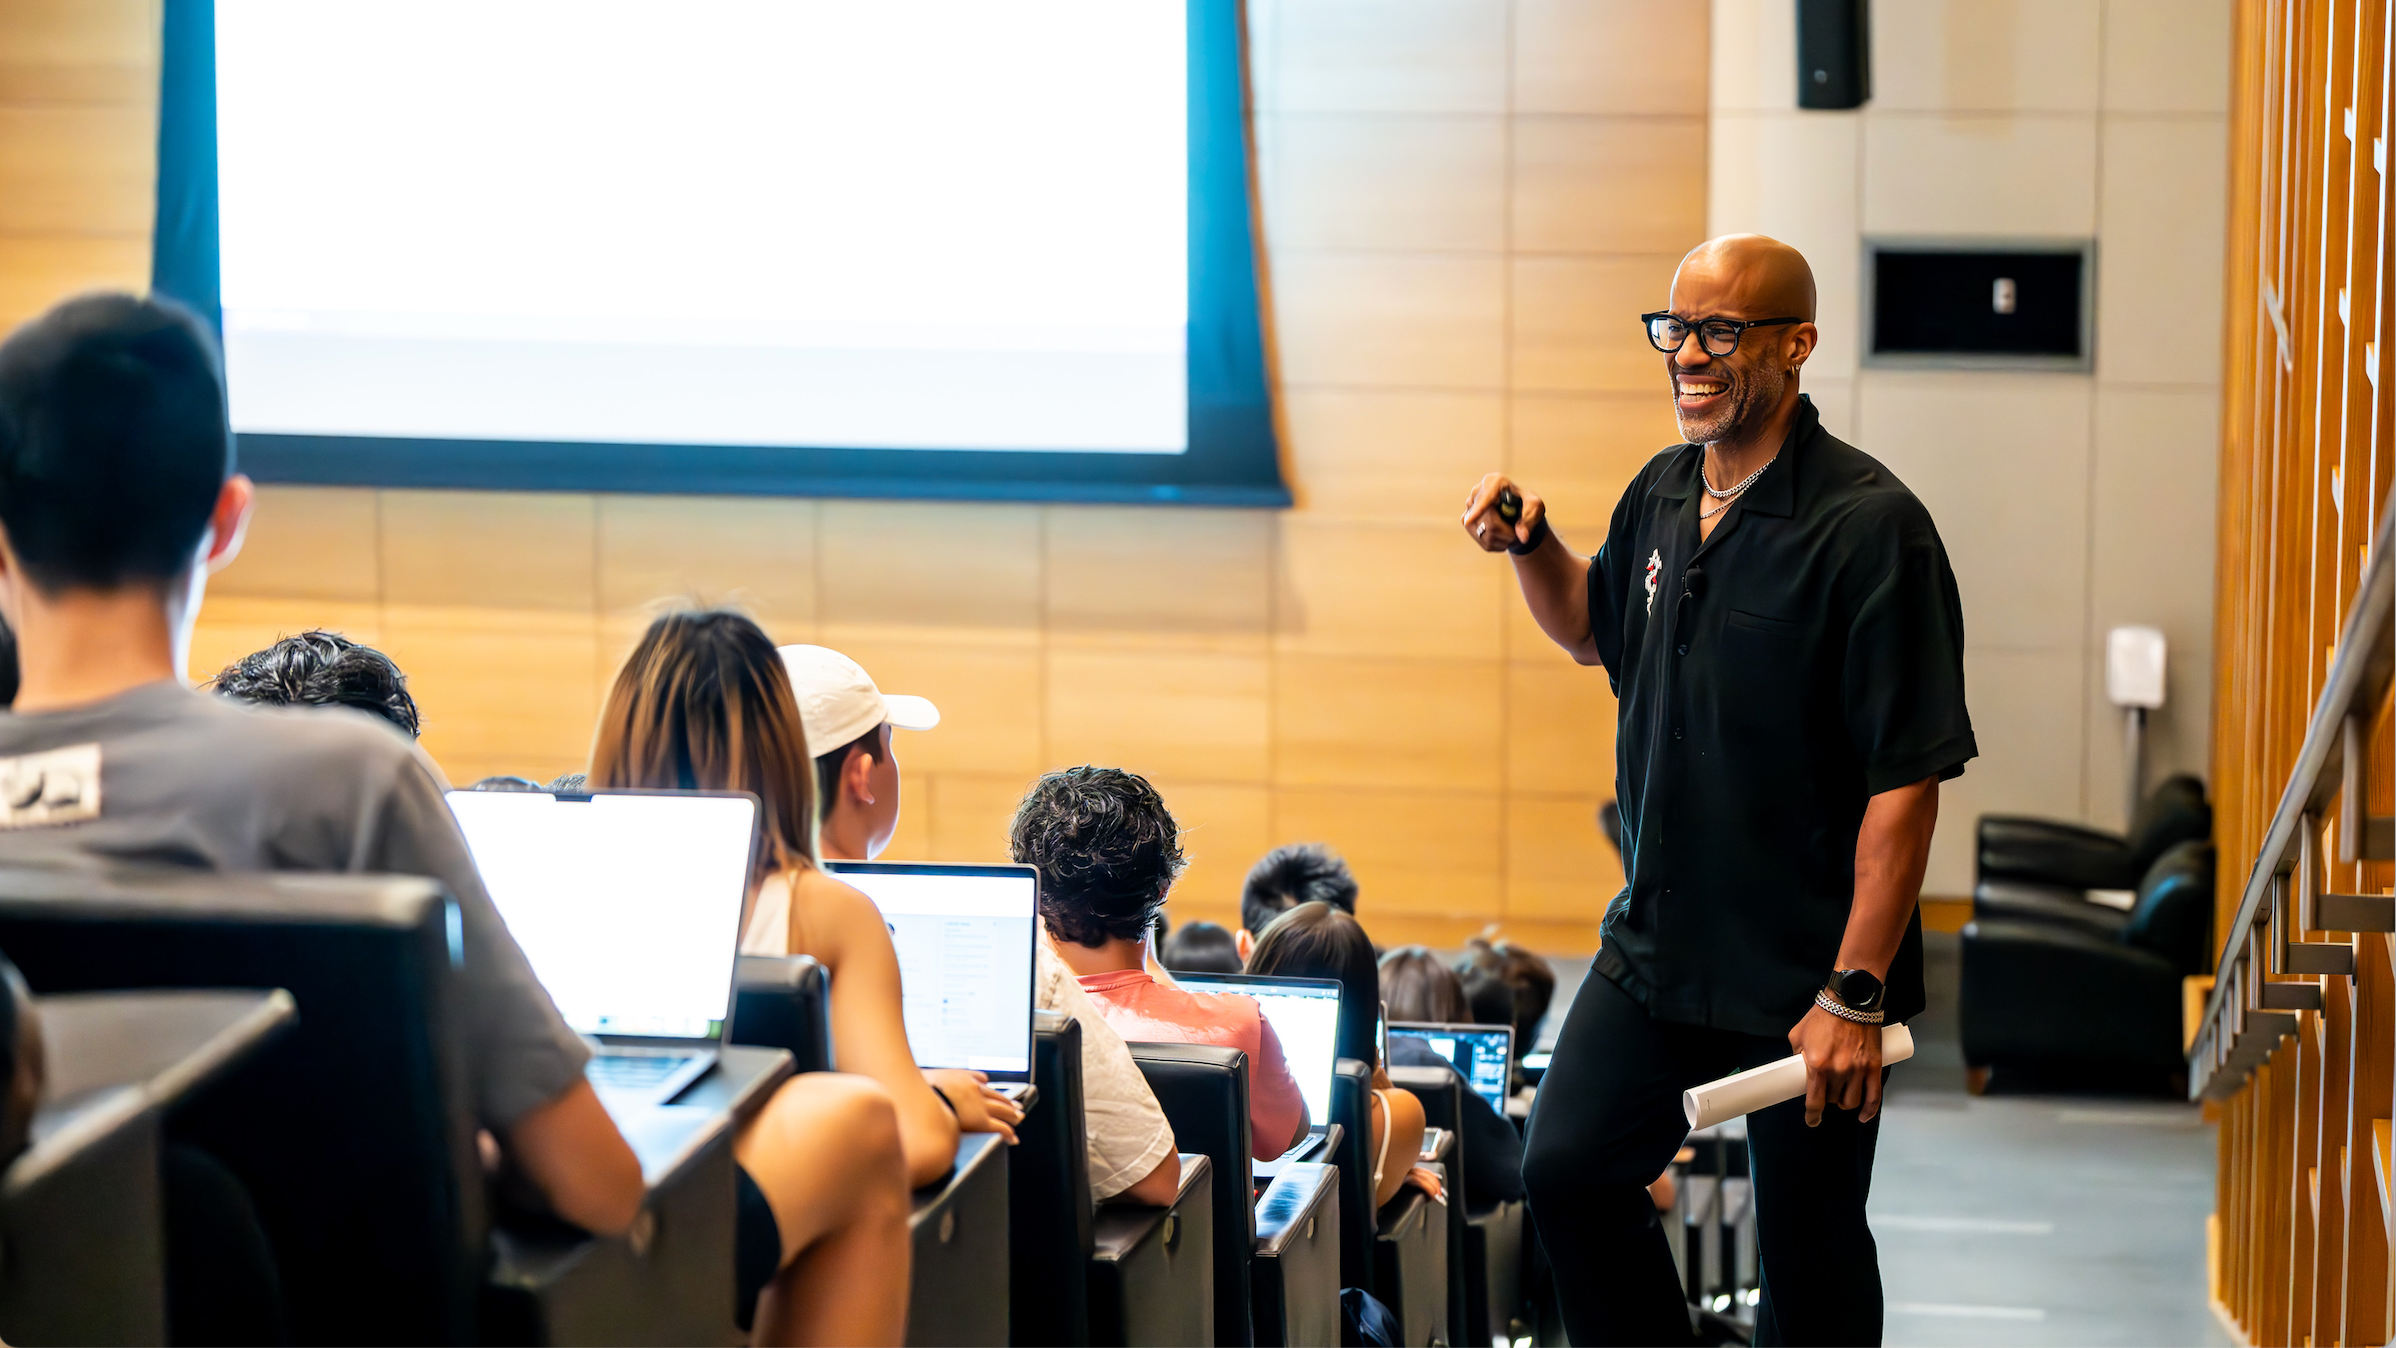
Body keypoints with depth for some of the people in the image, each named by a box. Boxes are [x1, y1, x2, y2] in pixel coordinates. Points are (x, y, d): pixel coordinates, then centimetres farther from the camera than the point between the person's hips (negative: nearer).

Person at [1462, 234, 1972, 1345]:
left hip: (1804, 975, -7)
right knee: (1565, 1170, 8)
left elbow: (1908, 780, -20)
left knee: (1806, 1252, 5)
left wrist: (1855, 994, -23)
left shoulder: (1869, 525, -17)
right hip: (1656, 948, 7)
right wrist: (1531, 545, 6)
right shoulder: (1661, 496, 6)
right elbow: (1594, 632, 28)